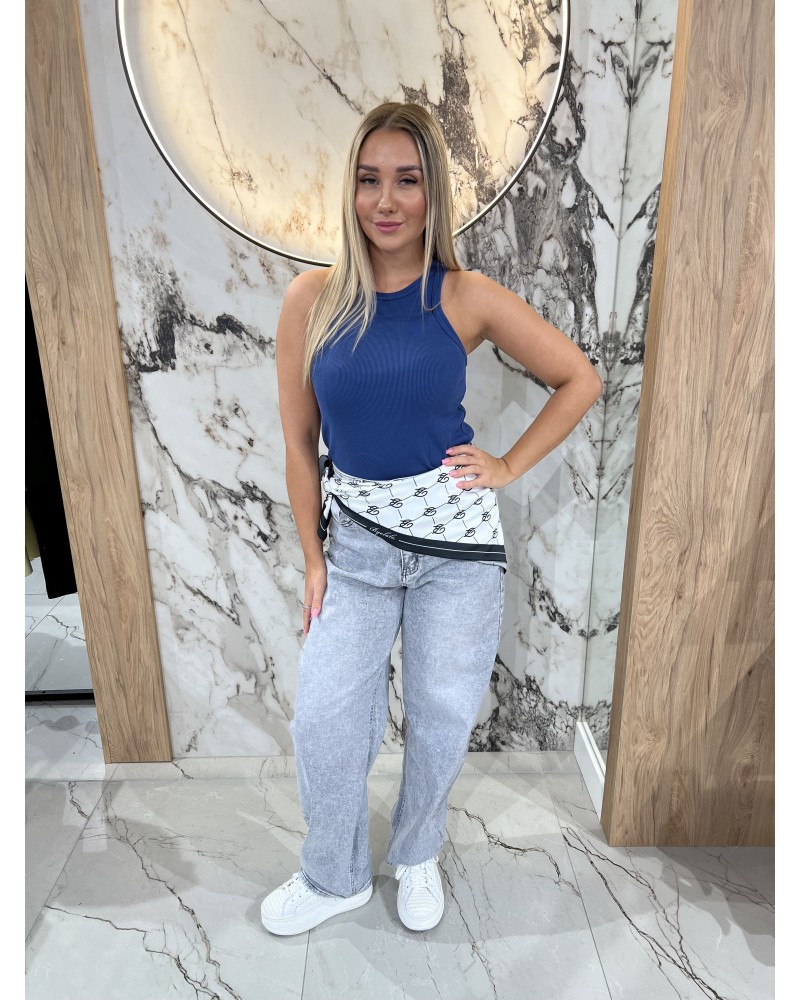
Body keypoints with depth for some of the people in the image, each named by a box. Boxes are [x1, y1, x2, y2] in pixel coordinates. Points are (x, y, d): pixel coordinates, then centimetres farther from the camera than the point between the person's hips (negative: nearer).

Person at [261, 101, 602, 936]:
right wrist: (313, 556, 3)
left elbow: (580, 380, 4)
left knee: (441, 718, 11)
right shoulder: (312, 299, -2)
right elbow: (299, 442, 2)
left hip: (455, 533, -1)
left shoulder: (468, 298, -6)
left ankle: (417, 857, 42)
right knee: (321, 719, 4)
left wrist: (510, 466, -3)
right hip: (354, 534, 2)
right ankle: (334, 877, 34)